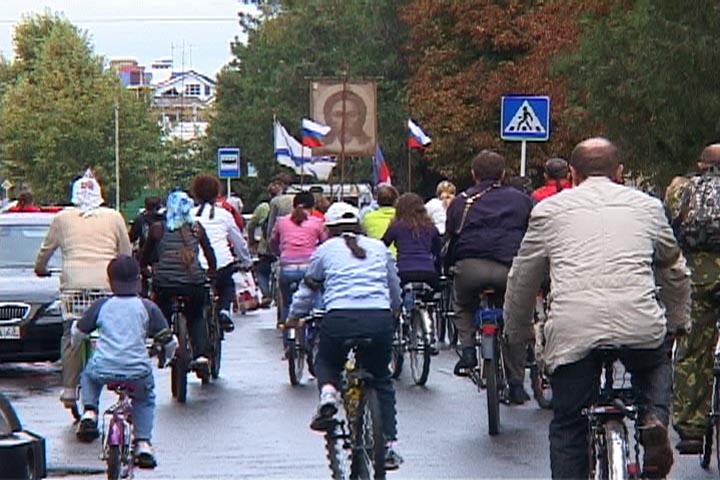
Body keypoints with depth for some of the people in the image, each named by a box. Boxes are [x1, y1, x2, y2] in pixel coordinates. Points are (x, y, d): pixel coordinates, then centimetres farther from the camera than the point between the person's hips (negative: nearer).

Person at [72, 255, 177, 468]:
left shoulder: (101, 306, 9)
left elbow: (77, 332, 19)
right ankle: (143, 442, 13)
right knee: (145, 399, 30)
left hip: (103, 370, 0)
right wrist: (168, 353, 35)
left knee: (89, 374, 35)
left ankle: (89, 412, 14)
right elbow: (168, 341, 12)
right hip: (137, 372, 0)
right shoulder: (147, 308, 8)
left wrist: (75, 344, 43)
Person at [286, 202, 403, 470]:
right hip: (380, 319, 2)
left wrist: (294, 318, 42)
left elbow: (307, 290, 25)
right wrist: (392, 312, 50)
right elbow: (395, 290, 30)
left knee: (326, 363, 28)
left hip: (340, 319, -2)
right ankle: (389, 445, 12)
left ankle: (328, 394, -3)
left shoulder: (325, 250, 16)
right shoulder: (379, 248, 21)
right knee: (381, 381, 20)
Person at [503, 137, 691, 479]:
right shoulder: (647, 206, 20)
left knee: (567, 429, 13)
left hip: (571, 331, -1)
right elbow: (675, 272, 31)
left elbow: (522, 279, 21)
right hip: (640, 328, 1)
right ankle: (654, 419, 7)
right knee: (657, 365, 33)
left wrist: (515, 332, 36)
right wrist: (678, 321, 46)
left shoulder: (549, 210, 17)